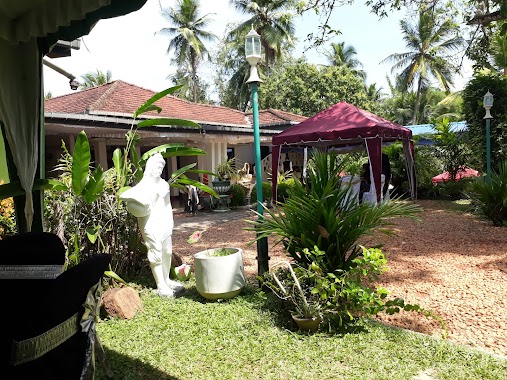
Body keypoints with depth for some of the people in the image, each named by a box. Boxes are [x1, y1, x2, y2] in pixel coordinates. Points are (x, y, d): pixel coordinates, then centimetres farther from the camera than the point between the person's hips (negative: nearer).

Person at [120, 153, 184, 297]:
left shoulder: (164, 184, 12)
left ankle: (167, 280, 31)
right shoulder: (144, 185, -8)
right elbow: (123, 196, -20)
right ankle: (161, 286, 7)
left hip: (165, 223, 7)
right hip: (151, 224, -7)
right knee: (156, 255, -2)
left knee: (167, 252, 14)